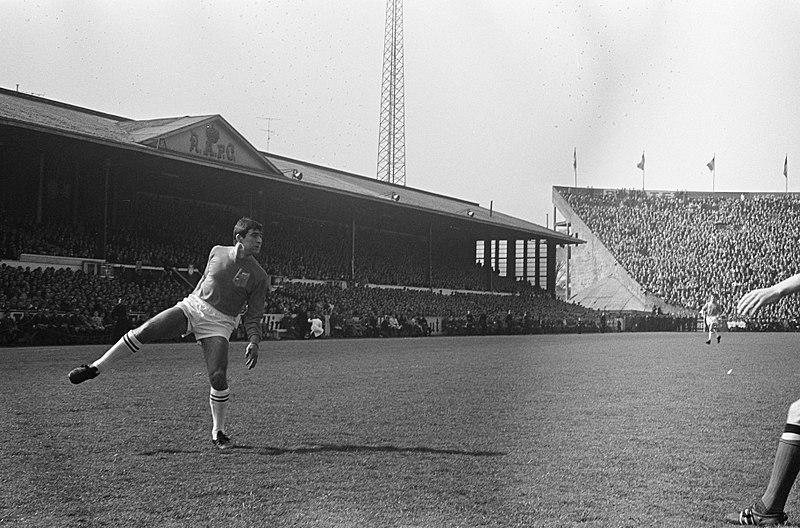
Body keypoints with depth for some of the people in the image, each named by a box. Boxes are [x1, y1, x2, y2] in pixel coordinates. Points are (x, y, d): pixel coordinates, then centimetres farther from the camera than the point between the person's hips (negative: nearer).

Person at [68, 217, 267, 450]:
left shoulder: (258, 275, -5)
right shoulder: (217, 252, 4)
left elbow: (254, 315, -3)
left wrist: (254, 341, -17)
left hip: (219, 324, -2)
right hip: (192, 306, 3)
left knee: (218, 377, -17)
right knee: (144, 330, -16)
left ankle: (218, 433, 4)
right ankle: (96, 368, -6)